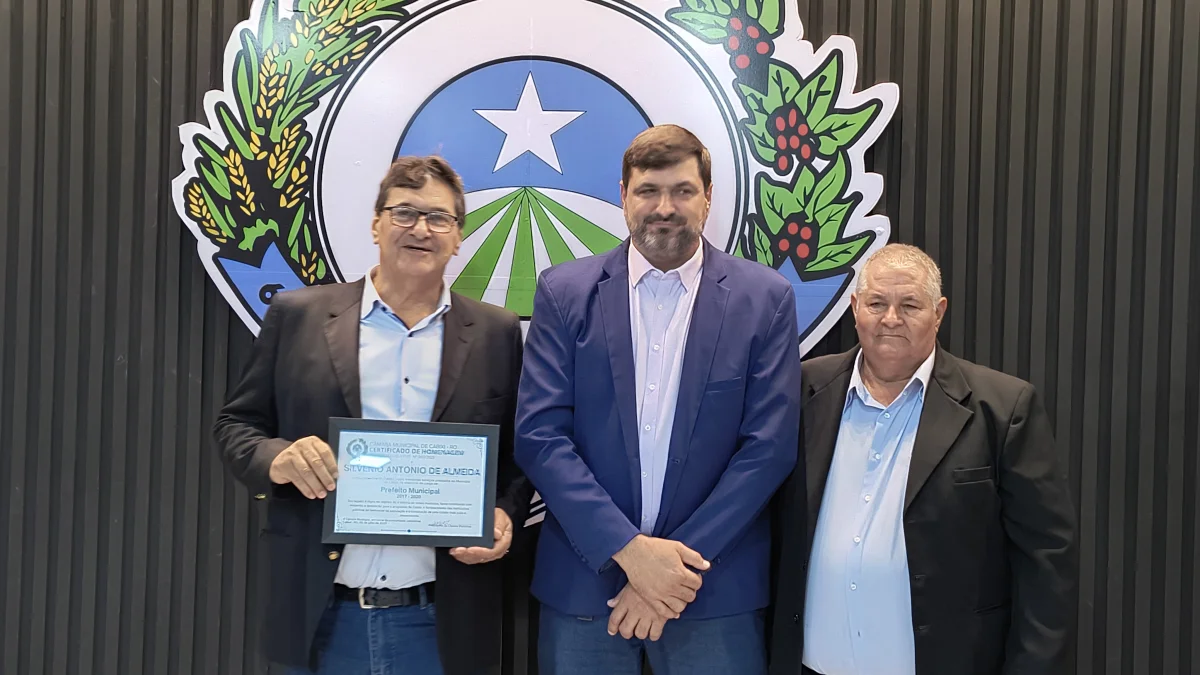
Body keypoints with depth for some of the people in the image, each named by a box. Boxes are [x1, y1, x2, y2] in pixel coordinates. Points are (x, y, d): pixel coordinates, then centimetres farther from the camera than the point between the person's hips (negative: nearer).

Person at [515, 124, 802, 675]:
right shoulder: (564, 291, 0)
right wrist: (628, 549, -14)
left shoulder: (764, 298, -1)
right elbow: (538, 435, -6)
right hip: (583, 582, 1)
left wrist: (682, 559, -12)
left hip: (715, 589, 0)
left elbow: (769, 446, -6)